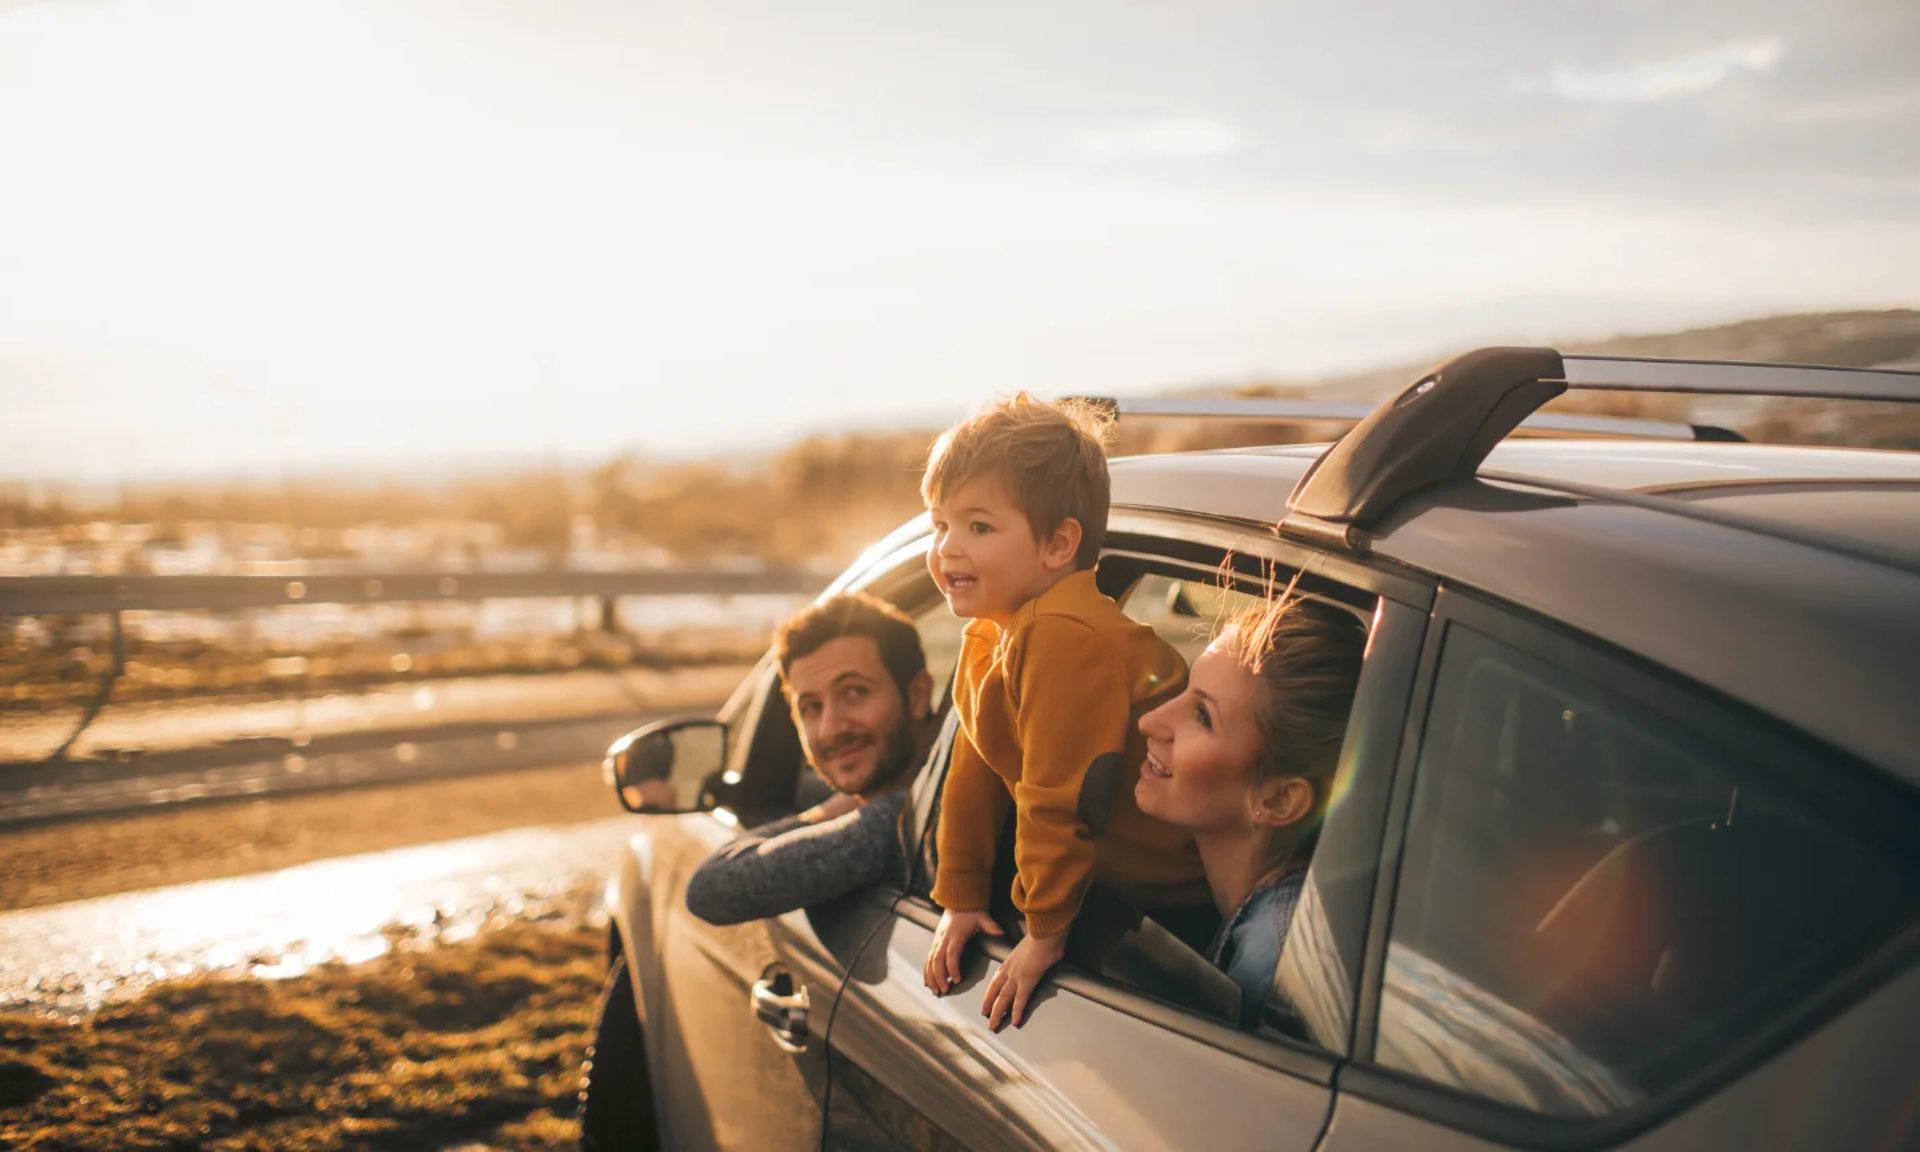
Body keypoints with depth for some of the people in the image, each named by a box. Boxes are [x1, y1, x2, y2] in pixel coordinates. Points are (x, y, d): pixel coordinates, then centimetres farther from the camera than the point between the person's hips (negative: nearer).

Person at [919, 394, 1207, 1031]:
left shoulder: (1065, 639, -28)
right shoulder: (986, 637, 5)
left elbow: (1058, 798, -26)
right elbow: (974, 774, 11)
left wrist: (1046, 930, -19)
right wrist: (960, 899, 13)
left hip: (1188, 884, -9)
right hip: (1120, 871, 9)